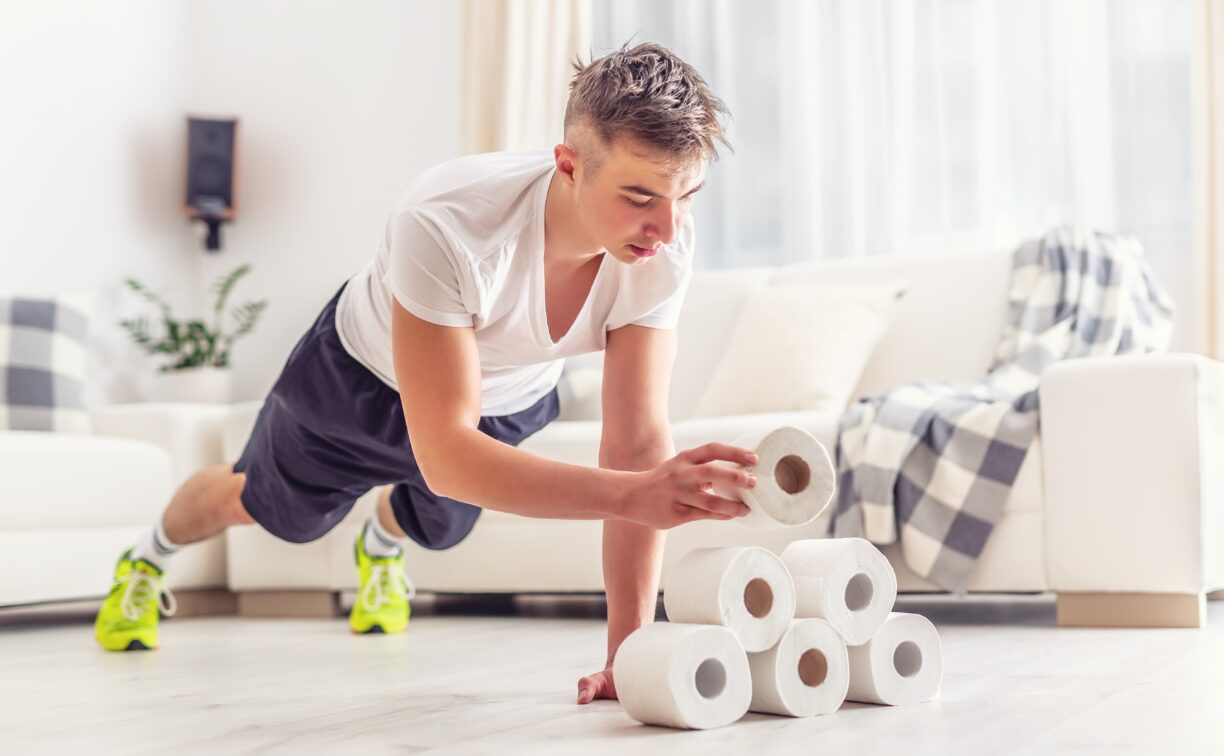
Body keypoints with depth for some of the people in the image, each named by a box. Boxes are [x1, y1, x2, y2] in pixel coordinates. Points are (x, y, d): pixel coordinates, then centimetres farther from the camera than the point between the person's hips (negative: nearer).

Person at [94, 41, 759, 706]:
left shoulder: (664, 249, -36)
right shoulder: (445, 223, -48)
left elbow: (639, 443, -35)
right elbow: (446, 457, -50)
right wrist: (629, 493, -65)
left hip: (507, 401, 3)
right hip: (364, 376, -3)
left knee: (435, 525, 32)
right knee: (256, 504, 25)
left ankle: (378, 551, 71)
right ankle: (147, 561, 60)